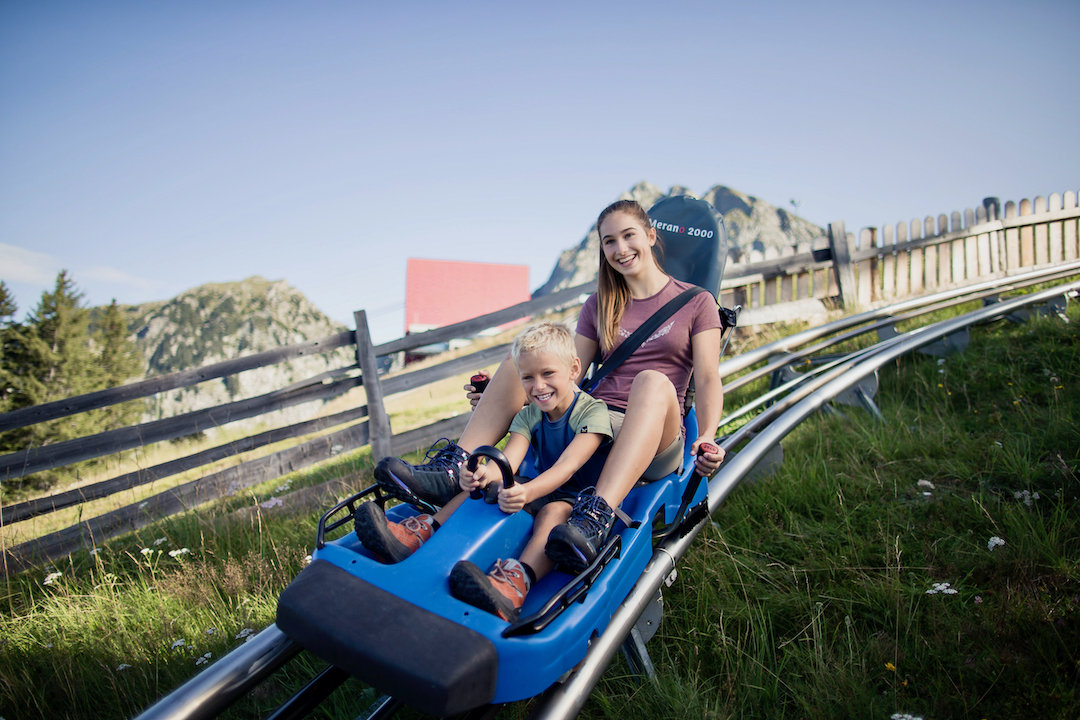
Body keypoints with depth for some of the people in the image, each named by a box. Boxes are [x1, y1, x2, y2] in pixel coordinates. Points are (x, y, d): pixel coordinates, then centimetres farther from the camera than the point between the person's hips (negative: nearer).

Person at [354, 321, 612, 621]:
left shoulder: (593, 412, -14)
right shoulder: (527, 416, 3)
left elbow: (568, 465, -30)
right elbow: (507, 461, -15)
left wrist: (528, 492, -50)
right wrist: (487, 474, -41)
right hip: (540, 492, 6)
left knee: (554, 511, -38)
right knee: (483, 486, -13)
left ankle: (512, 586, -64)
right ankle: (414, 537, -26)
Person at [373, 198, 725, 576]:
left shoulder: (696, 302, 9)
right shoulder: (599, 305, 19)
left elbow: (708, 379, -1)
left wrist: (706, 439, -21)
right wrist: (504, 394, -2)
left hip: (655, 439, -3)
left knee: (652, 381, -38)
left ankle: (597, 517, -57)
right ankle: (451, 469, -27)